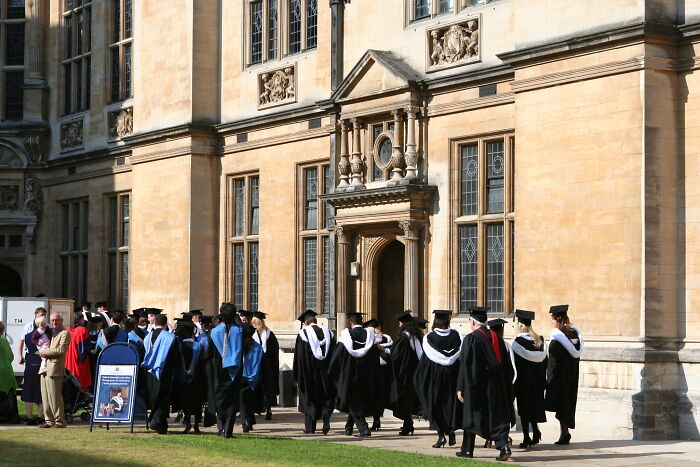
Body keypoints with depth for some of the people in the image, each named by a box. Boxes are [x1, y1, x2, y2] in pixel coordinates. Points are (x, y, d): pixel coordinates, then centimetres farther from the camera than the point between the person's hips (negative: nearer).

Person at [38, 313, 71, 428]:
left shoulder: (65, 333, -3)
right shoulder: (50, 332, 23)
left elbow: (61, 350, -14)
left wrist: (45, 352, -8)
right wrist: (42, 352, 9)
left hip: (55, 368, -8)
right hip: (45, 368, 8)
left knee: (55, 397, -9)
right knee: (45, 397, 8)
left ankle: (60, 421, -5)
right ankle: (49, 420, 14)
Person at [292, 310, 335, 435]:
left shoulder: (303, 334, -6)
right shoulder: (327, 333, 4)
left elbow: (298, 355, -7)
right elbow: (333, 354, 5)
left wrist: (297, 375, 0)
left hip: (309, 371, -2)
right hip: (325, 372, 2)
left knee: (309, 398, 9)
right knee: (326, 396, 11)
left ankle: (310, 427, 11)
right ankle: (326, 417, -14)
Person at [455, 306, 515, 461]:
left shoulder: (471, 339, -9)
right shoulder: (496, 338, 8)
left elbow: (465, 365, -12)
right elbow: (506, 364, 12)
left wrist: (460, 388, -8)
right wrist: (506, 387, 19)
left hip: (476, 385, -4)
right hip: (497, 387, 4)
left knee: (470, 417, 9)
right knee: (497, 417, 2)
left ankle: (467, 450, 16)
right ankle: (503, 445, -17)